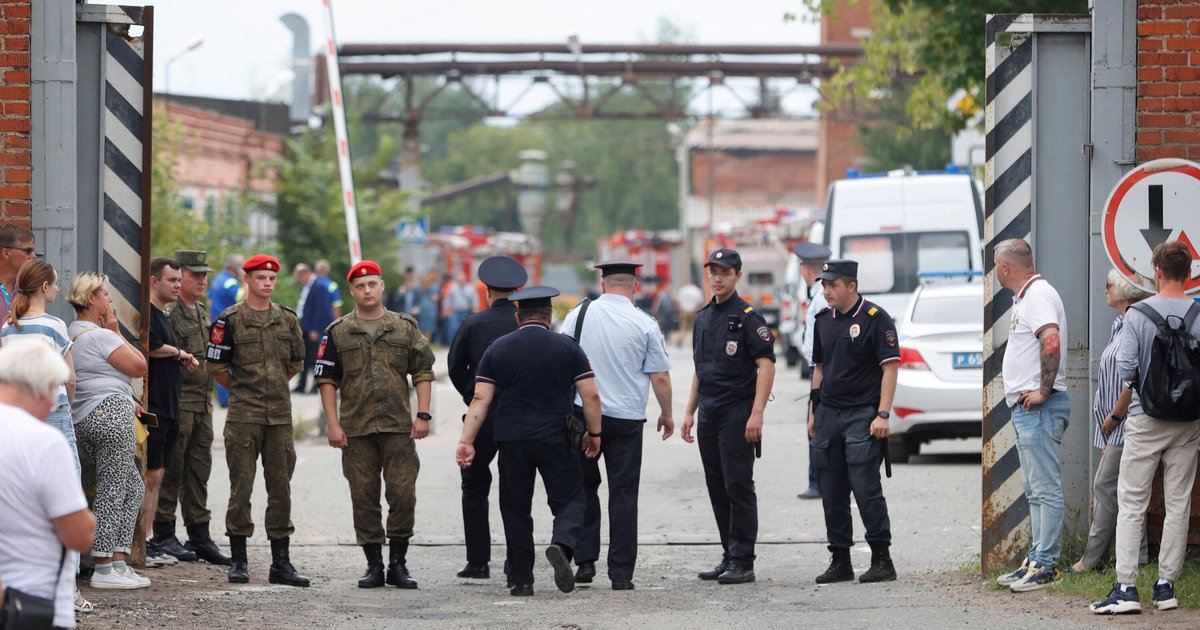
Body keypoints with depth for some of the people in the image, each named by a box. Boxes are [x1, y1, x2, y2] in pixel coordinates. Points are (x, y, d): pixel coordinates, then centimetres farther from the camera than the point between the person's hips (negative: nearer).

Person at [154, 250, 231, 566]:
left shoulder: (203, 312, 18)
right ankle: (164, 536, 4)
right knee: (170, 471, -3)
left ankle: (199, 536, 15)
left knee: (199, 472, 10)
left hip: (203, 404, 8)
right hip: (177, 402, -8)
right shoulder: (167, 312, -10)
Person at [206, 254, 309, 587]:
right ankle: (238, 560, 6)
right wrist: (240, 387, 10)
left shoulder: (287, 319, 10)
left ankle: (281, 562, 9)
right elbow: (216, 366, 0)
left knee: (280, 488, 5)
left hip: (280, 415, 4)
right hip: (243, 417, -4)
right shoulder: (230, 320, -3)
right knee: (241, 488, -1)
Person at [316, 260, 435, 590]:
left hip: (399, 427, 0)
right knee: (364, 499, 3)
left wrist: (423, 415, 0)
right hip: (356, 430, 0)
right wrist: (333, 424, -3)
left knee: (403, 495, -5)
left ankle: (398, 563, 6)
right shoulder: (338, 332, 6)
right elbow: (327, 380, 5)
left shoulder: (405, 327, 8)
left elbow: (423, 373, 9)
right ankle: (374, 565, 11)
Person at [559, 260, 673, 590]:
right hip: (626, 418, -1)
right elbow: (660, 377, -1)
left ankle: (585, 560, 6)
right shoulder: (645, 324, -4)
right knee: (623, 493, 3)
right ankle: (621, 574, 2)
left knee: (584, 487, 14)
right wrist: (666, 414, 14)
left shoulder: (578, 315, 1)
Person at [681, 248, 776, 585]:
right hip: (709, 417, 8)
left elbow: (766, 365, -13)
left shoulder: (748, 317, -8)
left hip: (738, 415, -8)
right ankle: (730, 556, 16)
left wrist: (756, 414, -20)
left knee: (738, 486, -7)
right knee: (717, 488, 9)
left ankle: (743, 561, -6)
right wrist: (690, 412, 16)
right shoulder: (703, 317, 16)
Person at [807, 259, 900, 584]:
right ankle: (840, 561, 13)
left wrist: (882, 414, -15)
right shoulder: (823, 320, 13)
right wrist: (813, 412, 15)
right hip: (828, 413, 7)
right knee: (832, 492, 7)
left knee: (865, 487, -11)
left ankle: (882, 559, -4)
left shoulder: (876, 319, -7)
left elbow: (890, 367, -9)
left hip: (862, 414, -7)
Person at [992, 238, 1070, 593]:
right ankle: (1037, 560, 19)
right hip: (1026, 407, 11)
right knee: (1036, 492, 14)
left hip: (1039, 406, -11)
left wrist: (1043, 390, -22)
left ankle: (1046, 565, -11)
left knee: (1045, 488, -10)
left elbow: (1052, 342, -28)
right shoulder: (1026, 297, 19)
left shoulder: (1038, 295, -13)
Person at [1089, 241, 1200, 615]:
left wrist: (1116, 415, 8)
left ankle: (1126, 587, -7)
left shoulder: (1138, 315, -8)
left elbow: (1128, 373, -8)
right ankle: (1166, 585, 9)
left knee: (1131, 503, 1)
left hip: (1146, 421, -2)